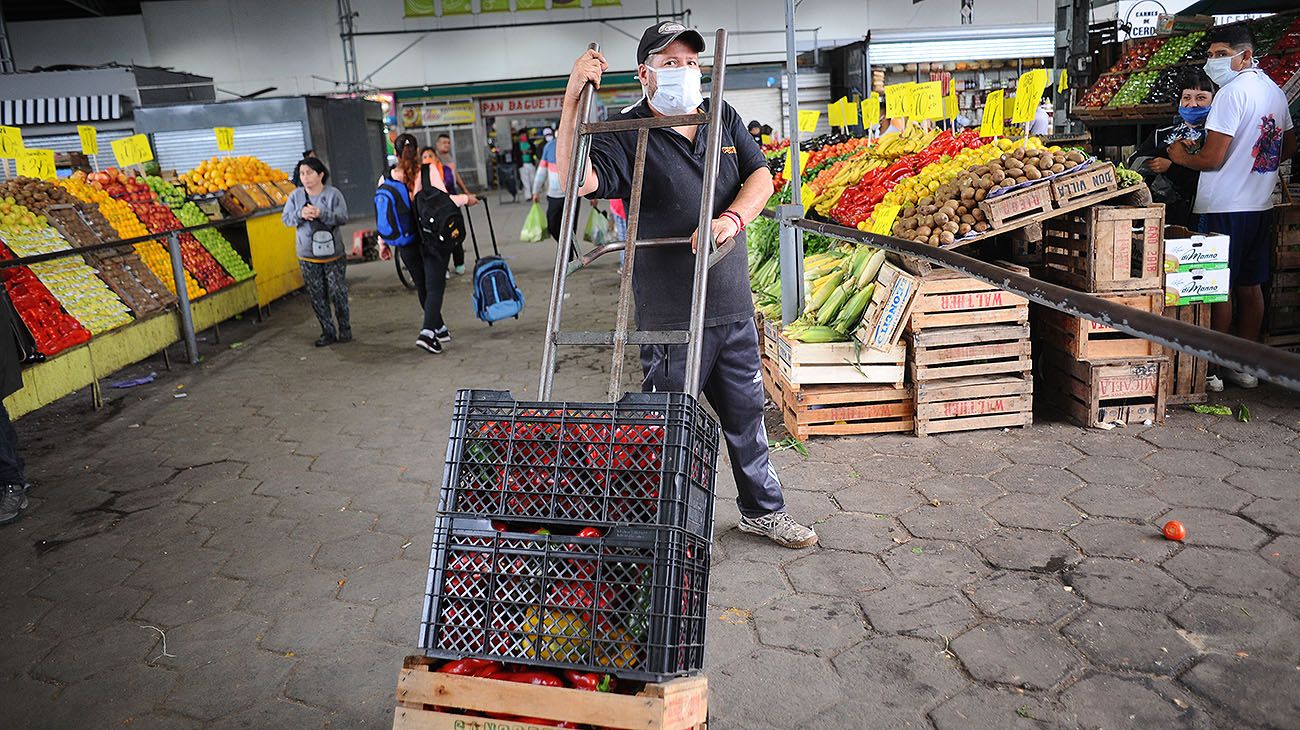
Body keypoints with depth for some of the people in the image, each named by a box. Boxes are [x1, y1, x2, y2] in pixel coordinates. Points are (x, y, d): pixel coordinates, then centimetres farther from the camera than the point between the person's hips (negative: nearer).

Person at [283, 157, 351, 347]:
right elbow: (286, 218, 2)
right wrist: (300, 214, -18)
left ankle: (345, 328, 16)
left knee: (338, 292, -1)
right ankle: (328, 332, 13)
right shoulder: (295, 196, 4)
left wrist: (321, 213, -27)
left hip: (333, 253, -3)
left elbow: (343, 217, -13)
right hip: (307, 256, 3)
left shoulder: (333, 193, -6)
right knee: (317, 296, 4)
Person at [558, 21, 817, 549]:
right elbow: (576, 179, -23)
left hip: (733, 305, 6)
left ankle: (762, 509, 38)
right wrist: (574, 95, -30)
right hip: (670, 312, -5)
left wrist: (732, 218, -16)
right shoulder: (627, 134, -8)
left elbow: (760, 176, 4)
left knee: (746, 413, 19)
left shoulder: (722, 117, 10)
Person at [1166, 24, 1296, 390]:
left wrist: (1181, 157, -1)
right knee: (1250, 286, 12)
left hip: (1225, 206, -9)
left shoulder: (1233, 92, -15)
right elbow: (1289, 147, 23)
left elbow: (1212, 158, -19)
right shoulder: (1275, 91, 14)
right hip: (1260, 205, 9)